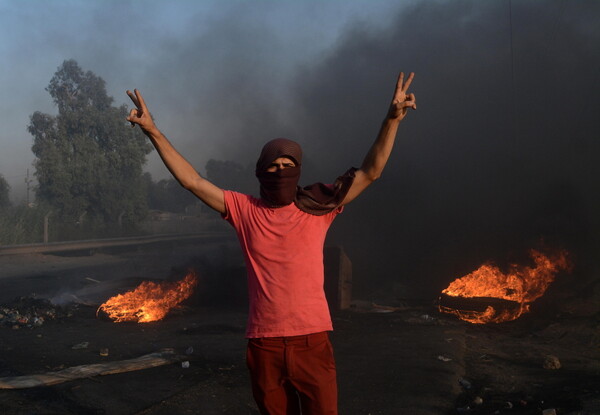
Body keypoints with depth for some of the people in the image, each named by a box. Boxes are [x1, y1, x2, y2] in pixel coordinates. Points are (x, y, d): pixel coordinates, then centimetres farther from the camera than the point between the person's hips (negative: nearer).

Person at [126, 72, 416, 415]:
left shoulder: (316, 209, 1)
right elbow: (192, 180, 2)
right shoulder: (245, 210, 3)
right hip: (264, 342, 1)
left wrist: (392, 119, -11)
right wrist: (153, 131, -3)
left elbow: (370, 172, -2)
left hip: (312, 339, -1)